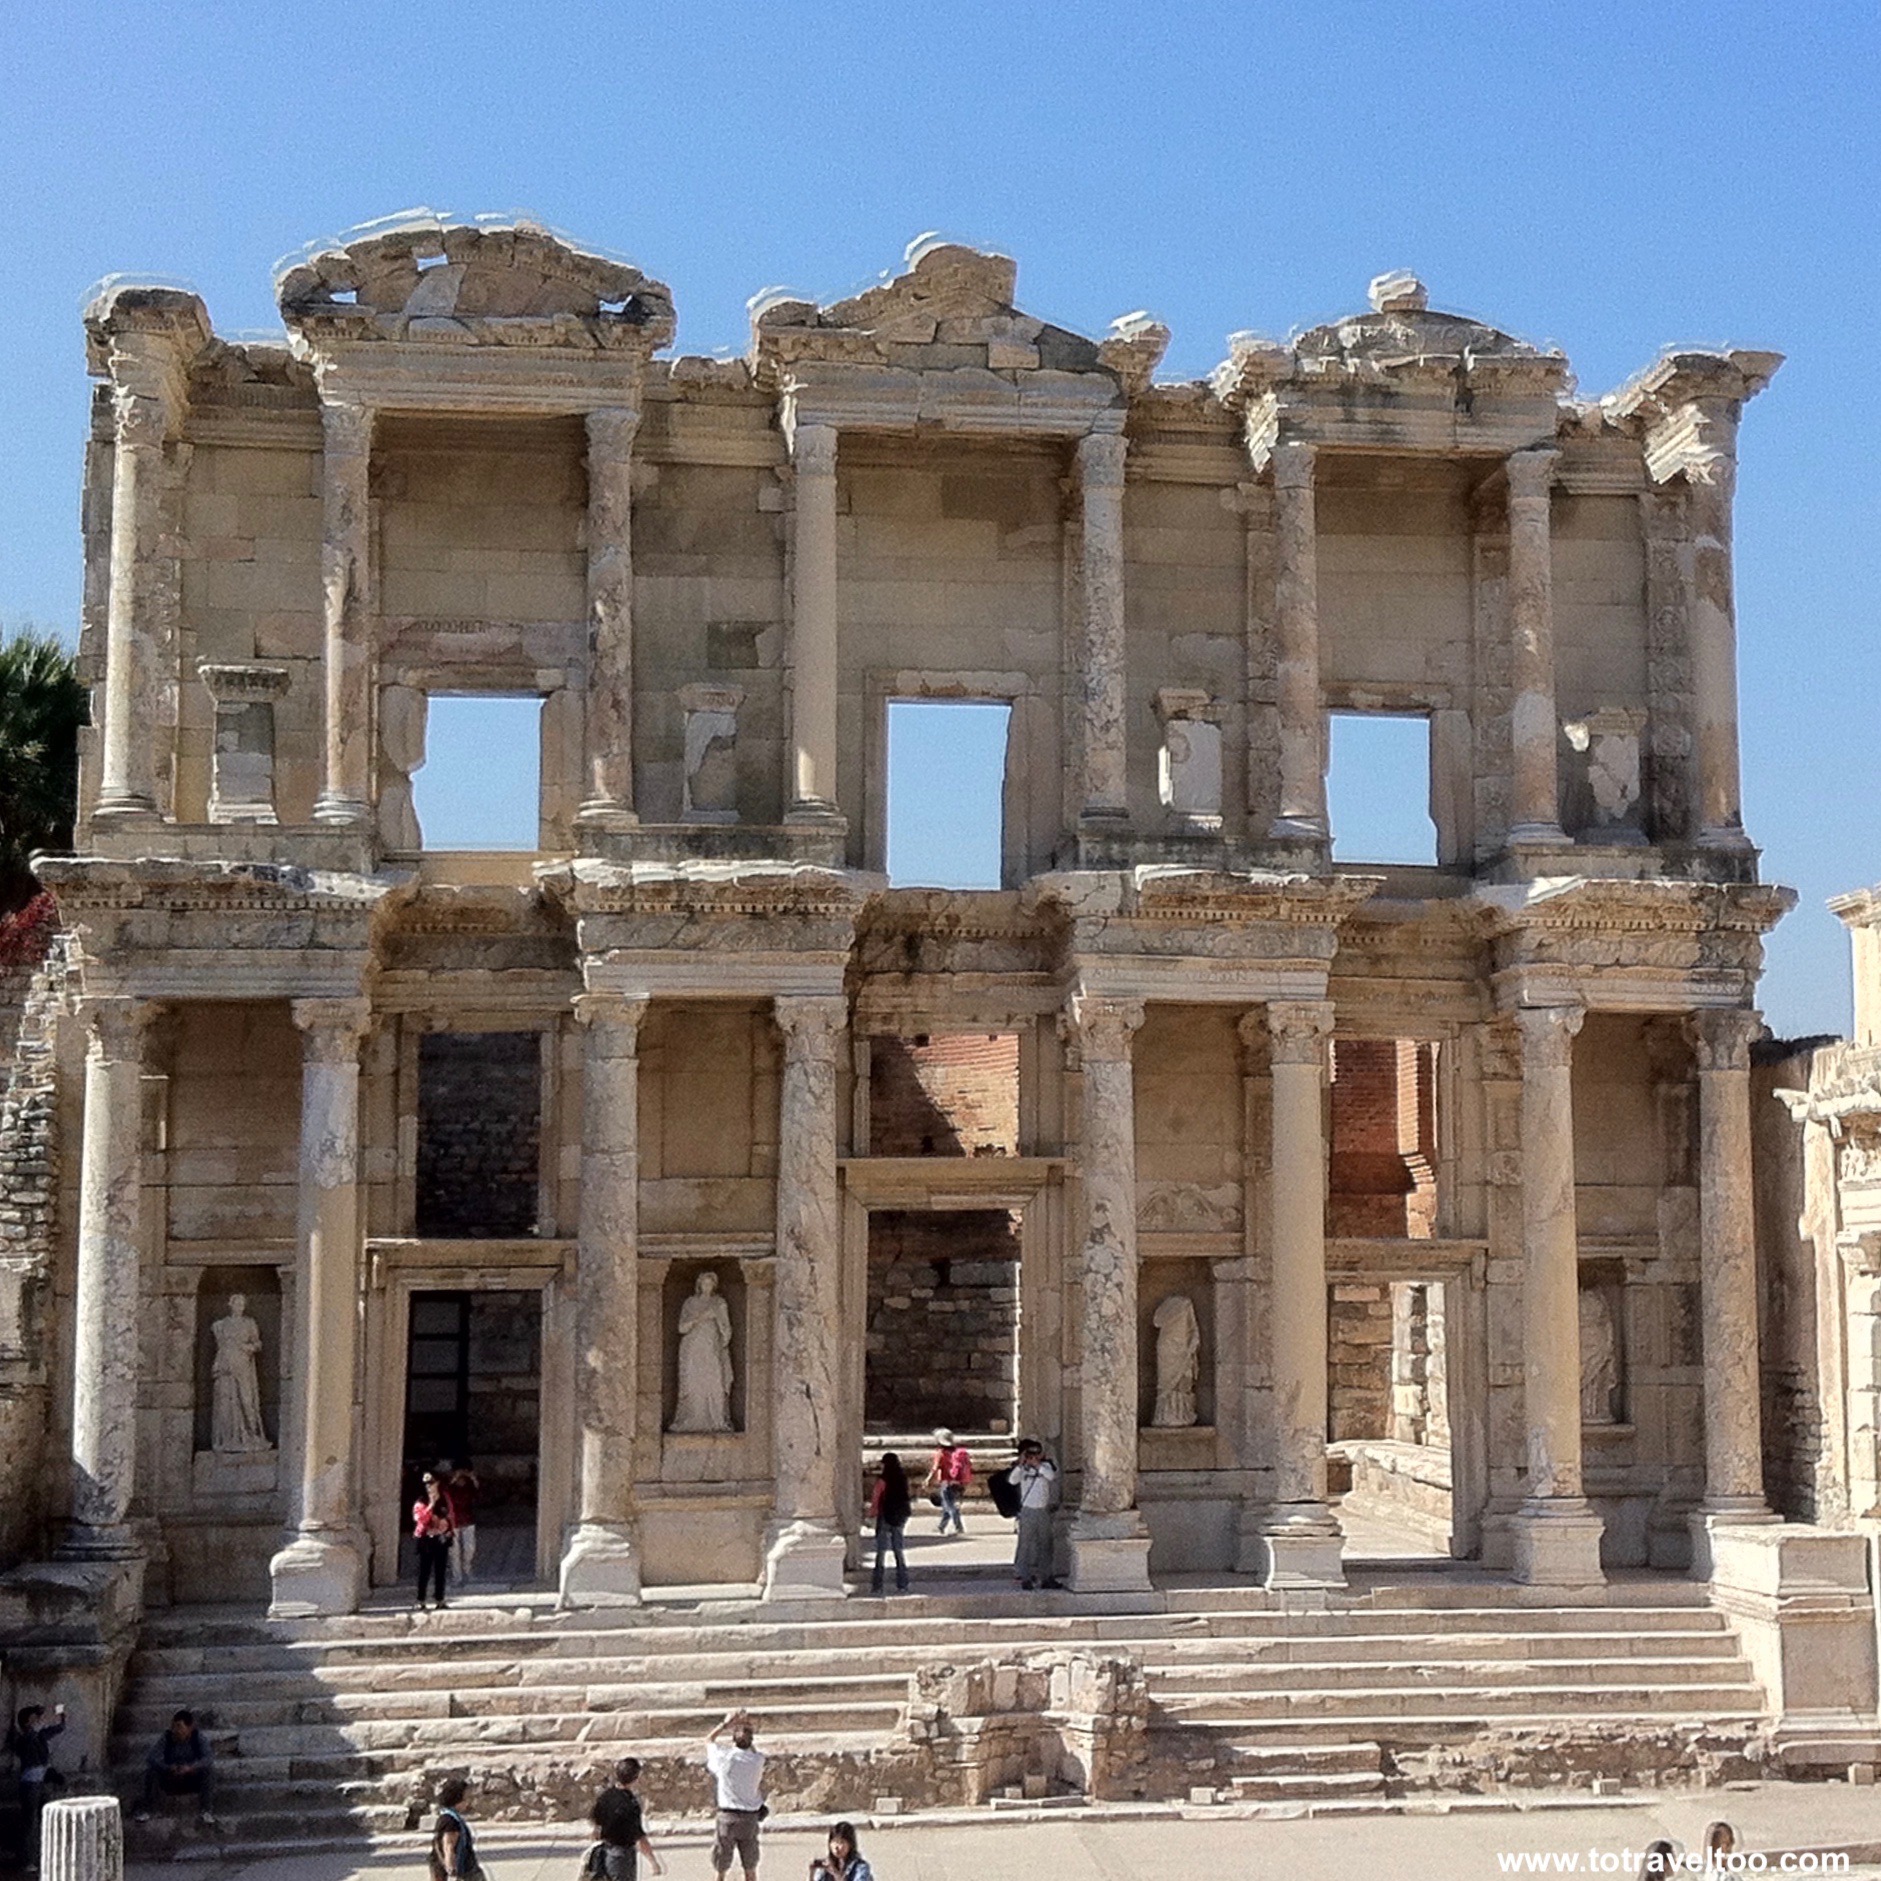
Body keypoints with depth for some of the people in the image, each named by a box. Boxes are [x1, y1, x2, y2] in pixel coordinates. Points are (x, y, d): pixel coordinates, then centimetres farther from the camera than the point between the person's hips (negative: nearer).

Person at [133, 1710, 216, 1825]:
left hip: (193, 1781, 0)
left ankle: (207, 1810, -16)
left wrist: (190, 1767, -49)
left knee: (209, 1768, -27)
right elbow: (152, 1757, -28)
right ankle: (145, 1810, -12)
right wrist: (168, 1768, -47)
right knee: (151, 1769, -25)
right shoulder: (166, 1738, -15)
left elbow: (208, 1758, -30)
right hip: (169, 1781, 1)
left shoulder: (199, 1739, -16)